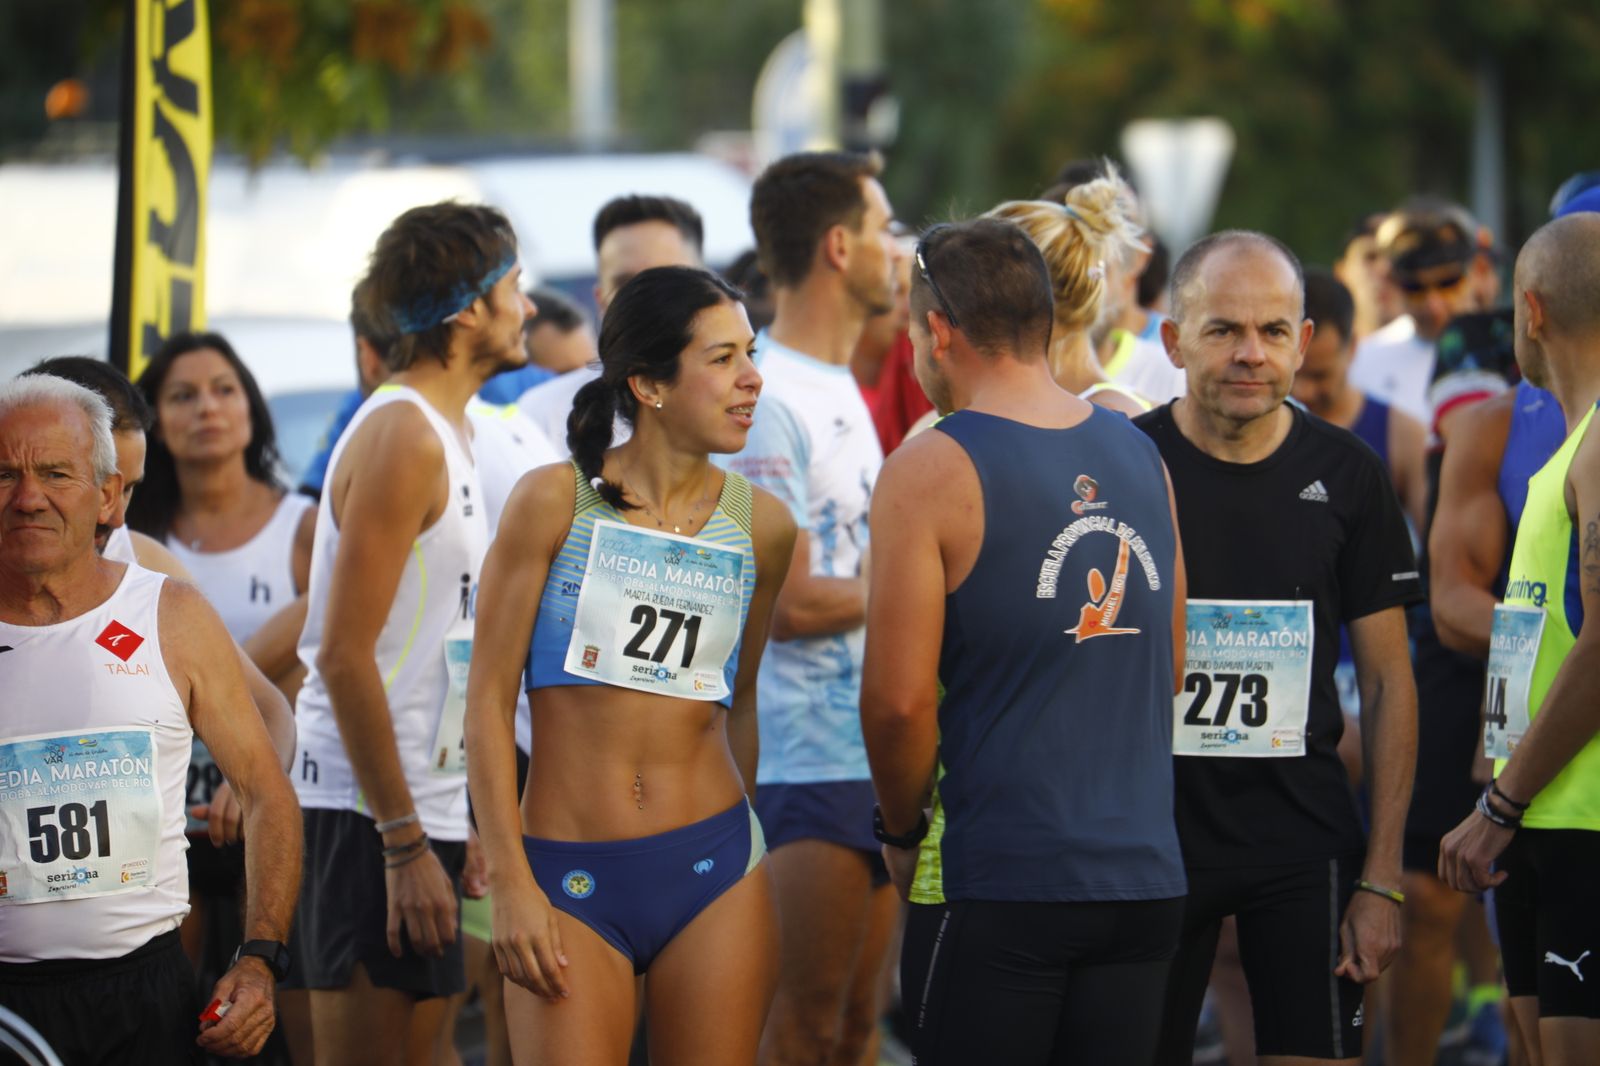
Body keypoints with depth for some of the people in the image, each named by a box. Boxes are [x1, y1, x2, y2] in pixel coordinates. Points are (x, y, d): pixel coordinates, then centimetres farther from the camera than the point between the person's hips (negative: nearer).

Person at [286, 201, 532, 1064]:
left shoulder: (440, 432, 16)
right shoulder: (404, 437, -14)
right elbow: (345, 656, -19)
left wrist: (457, 829, 19)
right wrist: (406, 844, -20)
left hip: (422, 805, 10)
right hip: (374, 813, -10)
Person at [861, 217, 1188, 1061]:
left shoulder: (930, 471, -9)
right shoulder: (1141, 458, 11)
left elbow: (898, 699, -14)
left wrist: (902, 830, 2)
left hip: (993, 876, -6)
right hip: (1143, 875, 6)